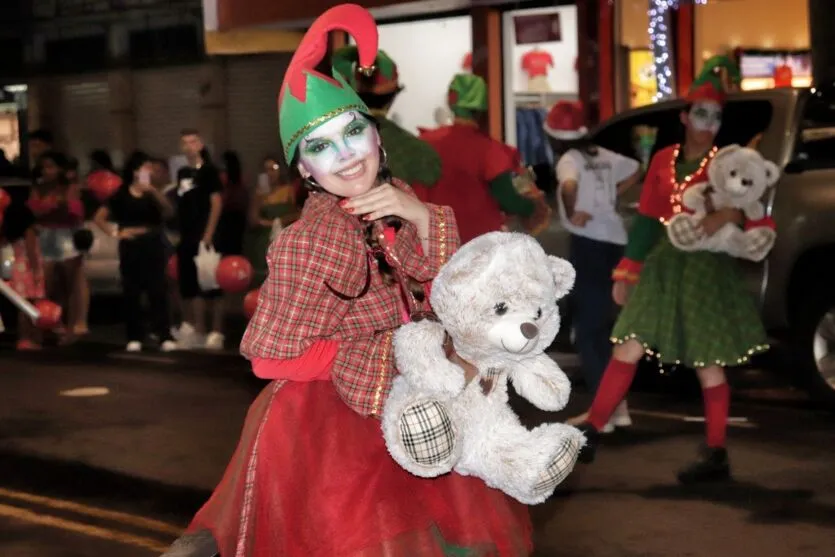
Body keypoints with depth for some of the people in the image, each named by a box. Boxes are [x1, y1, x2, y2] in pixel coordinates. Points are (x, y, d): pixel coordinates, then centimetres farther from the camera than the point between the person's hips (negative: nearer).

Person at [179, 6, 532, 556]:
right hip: (324, 426, -8)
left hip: (388, 412, 8)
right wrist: (387, 353, -15)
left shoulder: (396, 199, -3)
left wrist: (419, 215, -19)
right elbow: (275, 357, -20)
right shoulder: (315, 239, -24)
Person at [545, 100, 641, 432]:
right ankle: (617, 406, 20)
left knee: (588, 330, -1)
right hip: (615, 241, 7)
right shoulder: (603, 156, 14)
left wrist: (572, 213, -15)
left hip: (589, 244, -7)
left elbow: (569, 185, -31)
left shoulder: (569, 160, -8)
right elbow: (635, 171, 30)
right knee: (604, 327, 18)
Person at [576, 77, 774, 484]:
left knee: (707, 364, 1)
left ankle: (716, 455, 11)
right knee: (627, 350, 1)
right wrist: (626, 272, 11)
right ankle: (590, 434, 7)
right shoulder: (663, 160, 9)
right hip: (662, 264, 4)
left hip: (706, 268, -4)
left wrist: (730, 215, -29)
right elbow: (646, 219, 12)